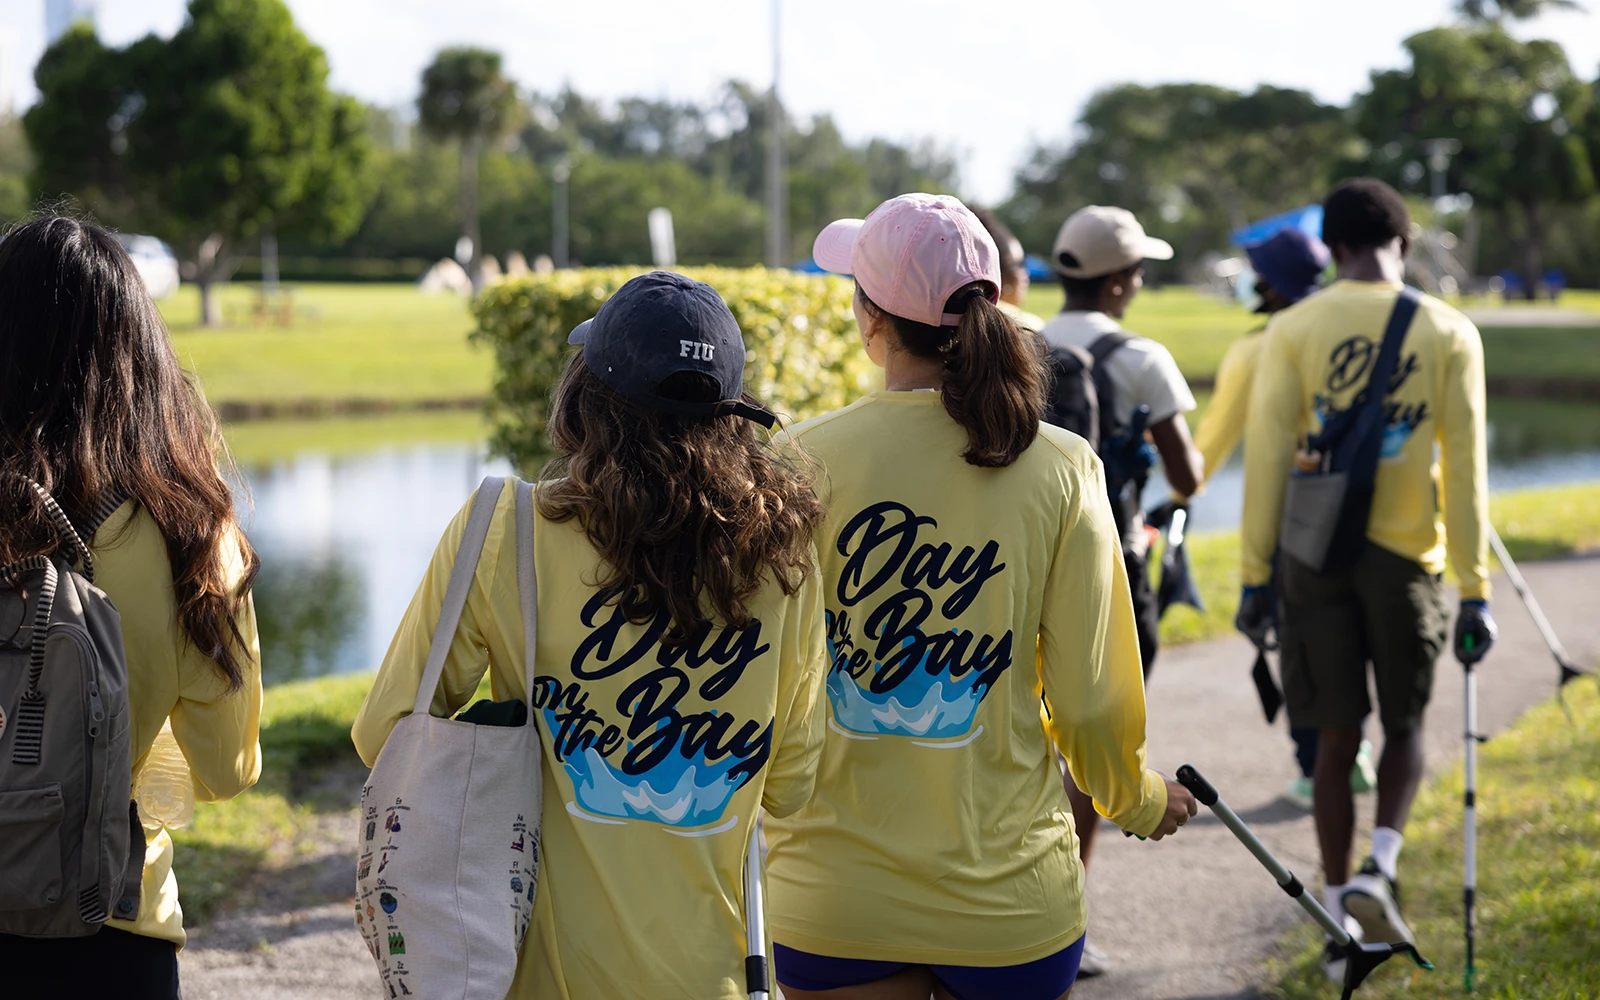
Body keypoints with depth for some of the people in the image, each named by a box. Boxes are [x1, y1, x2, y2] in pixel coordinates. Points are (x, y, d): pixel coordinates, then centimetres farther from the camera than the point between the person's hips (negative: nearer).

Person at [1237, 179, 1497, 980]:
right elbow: (1464, 471, -3)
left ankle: (1340, 914, 14)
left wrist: (1254, 575, 1)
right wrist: (1474, 593, 0)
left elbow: (1267, 458, -5)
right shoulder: (1449, 334, -2)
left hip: (1314, 554, 0)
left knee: (1336, 739, 10)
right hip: (1406, 555, 0)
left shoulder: (1294, 330, -2)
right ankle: (1379, 869, -5)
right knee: (1404, 726, 17)